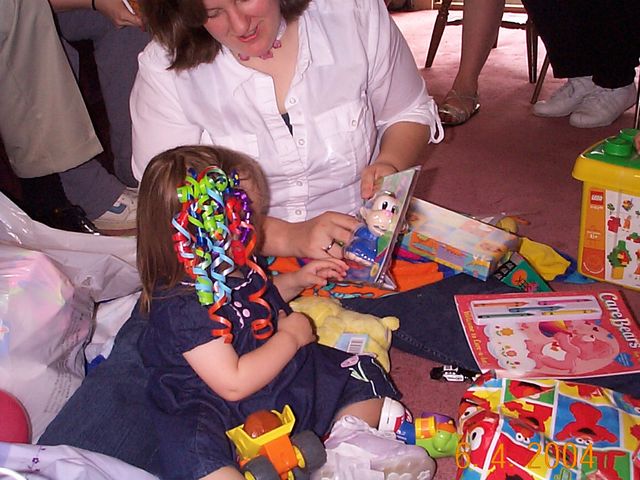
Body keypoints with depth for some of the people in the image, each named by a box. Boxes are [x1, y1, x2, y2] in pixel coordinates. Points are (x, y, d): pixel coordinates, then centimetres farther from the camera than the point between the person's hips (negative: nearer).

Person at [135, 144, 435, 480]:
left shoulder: (231, 265, -1)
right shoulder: (180, 308, -28)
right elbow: (234, 384, -29)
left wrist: (297, 281, 10)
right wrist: (290, 337, -20)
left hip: (282, 374, 8)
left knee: (366, 377, 3)